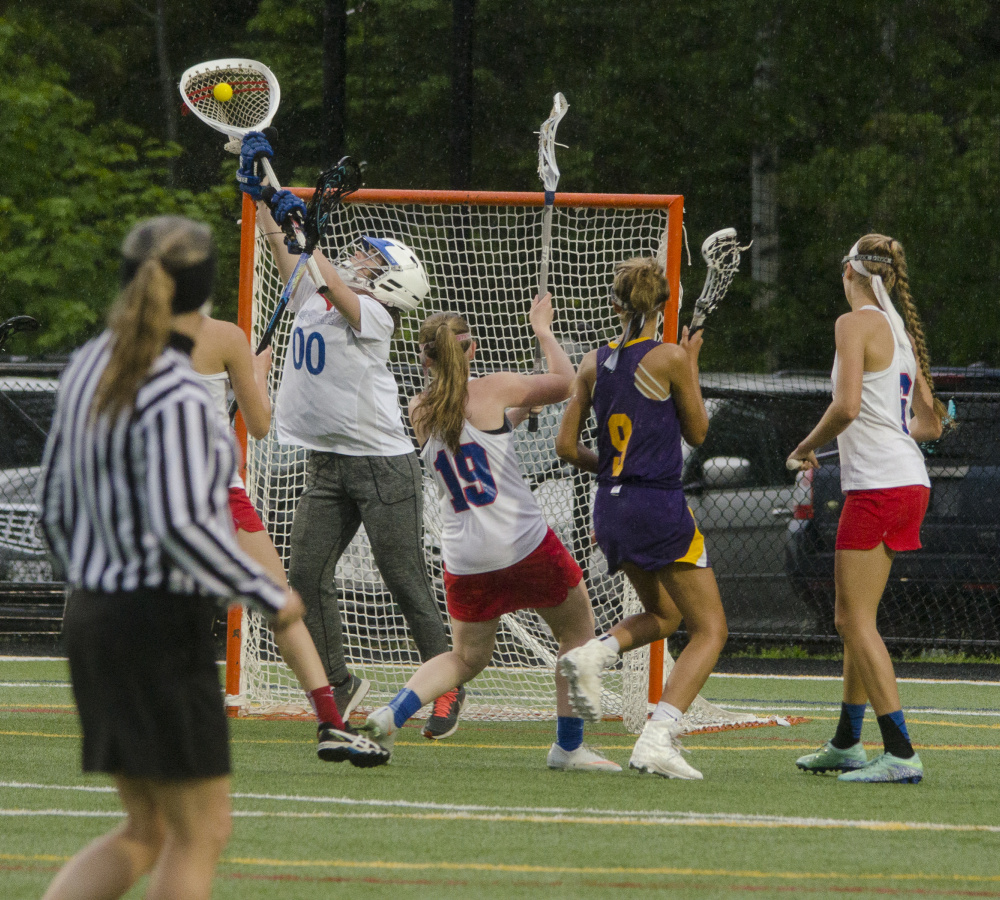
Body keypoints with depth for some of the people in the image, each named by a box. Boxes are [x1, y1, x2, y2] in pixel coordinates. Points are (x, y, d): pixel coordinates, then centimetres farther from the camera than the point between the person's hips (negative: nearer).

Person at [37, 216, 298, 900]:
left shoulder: (89, 369, 8)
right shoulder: (177, 396, -18)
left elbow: (55, 503, 14)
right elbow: (181, 527, -25)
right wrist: (270, 596, -14)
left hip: (94, 614, 9)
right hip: (162, 632, -9)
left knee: (147, 831, 15)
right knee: (202, 831, 3)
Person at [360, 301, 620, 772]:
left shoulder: (420, 411, 6)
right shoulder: (493, 389, -7)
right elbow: (565, 381, 6)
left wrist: (521, 410, 31)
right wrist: (542, 330, 19)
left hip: (463, 557, 4)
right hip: (523, 544, -4)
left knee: (467, 657, 21)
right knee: (577, 633, 17)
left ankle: (394, 711, -2)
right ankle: (568, 746, 15)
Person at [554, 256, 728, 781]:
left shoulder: (595, 364, 4)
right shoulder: (668, 358, -10)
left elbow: (566, 446, 7)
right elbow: (697, 432, 2)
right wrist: (691, 365, 11)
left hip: (610, 508, 6)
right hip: (661, 508, -6)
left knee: (663, 614, 28)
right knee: (709, 630, 1)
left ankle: (594, 654, -1)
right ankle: (657, 738, -16)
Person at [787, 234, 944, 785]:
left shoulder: (856, 323, -9)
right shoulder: (902, 331, 16)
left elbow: (847, 406, -20)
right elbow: (930, 424, 19)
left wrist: (809, 445, -4)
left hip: (878, 486, -9)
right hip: (910, 480, 9)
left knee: (856, 621, -8)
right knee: (853, 619, 18)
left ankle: (900, 754, -15)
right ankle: (847, 744, 25)